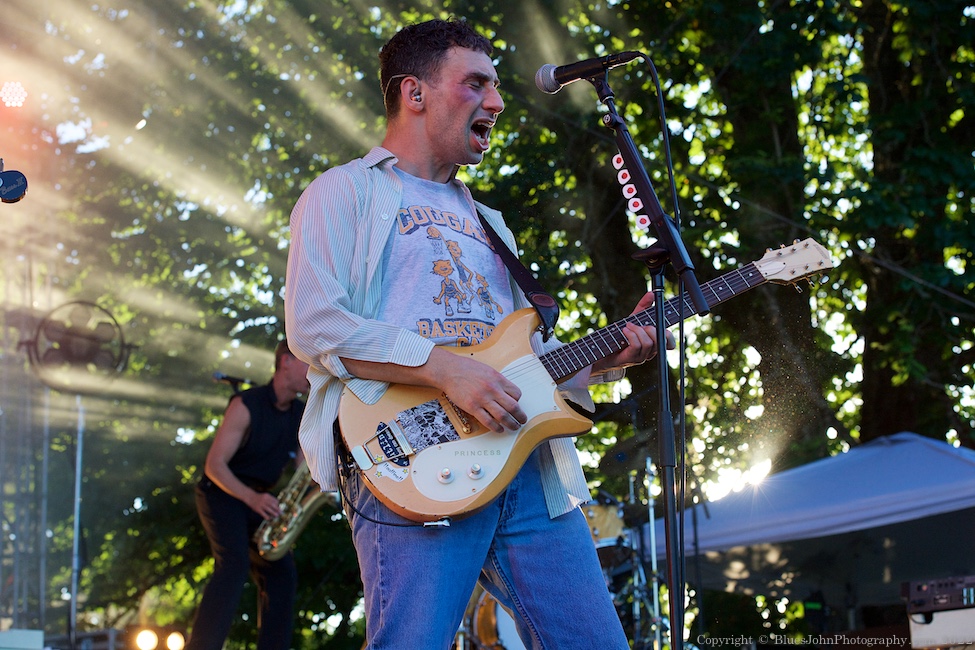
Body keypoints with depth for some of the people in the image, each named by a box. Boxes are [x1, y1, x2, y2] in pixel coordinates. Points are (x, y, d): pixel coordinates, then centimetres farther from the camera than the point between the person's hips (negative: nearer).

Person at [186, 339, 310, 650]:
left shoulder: (302, 415, 3)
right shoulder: (246, 405, -18)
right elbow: (214, 465, -19)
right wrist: (251, 497, -33)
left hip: (258, 501, 7)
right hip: (223, 494, -7)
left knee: (282, 575, -4)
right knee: (234, 565, -28)